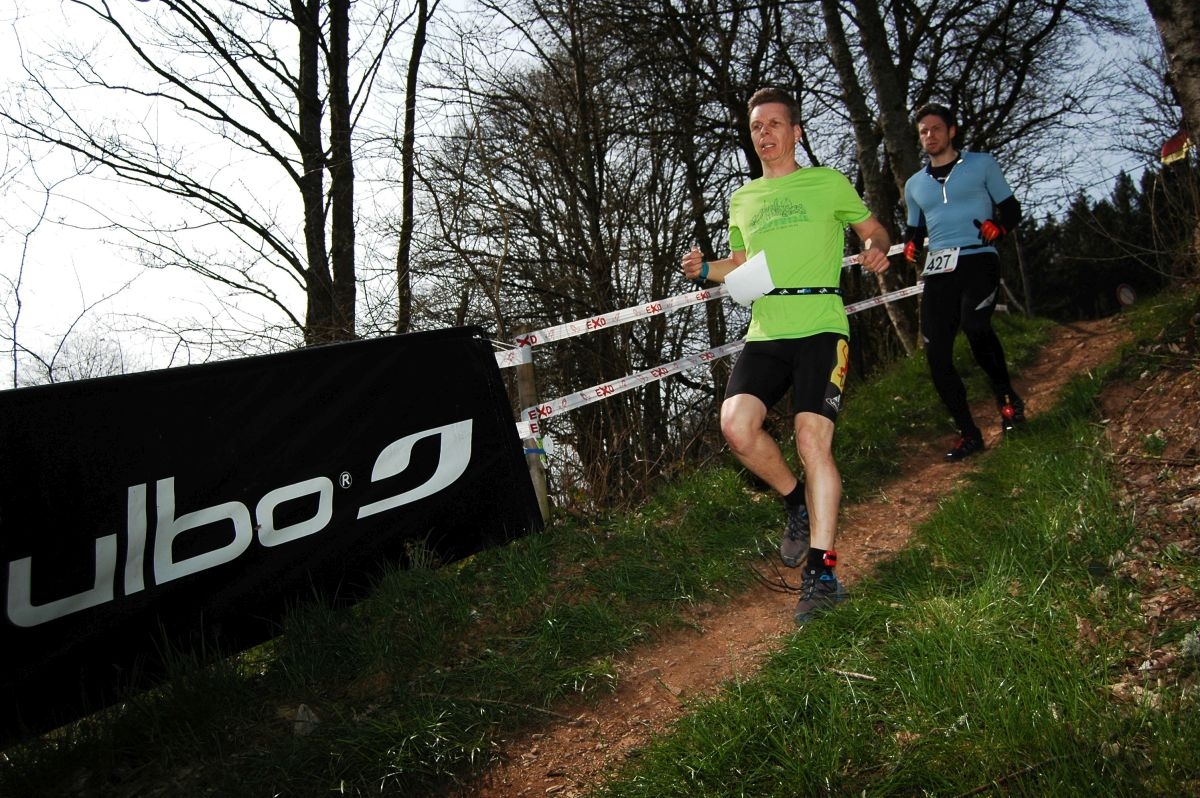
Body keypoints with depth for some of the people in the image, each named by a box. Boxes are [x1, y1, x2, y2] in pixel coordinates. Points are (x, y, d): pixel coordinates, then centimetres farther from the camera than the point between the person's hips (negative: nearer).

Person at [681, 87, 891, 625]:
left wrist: (875, 249, -9)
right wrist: (706, 269, 9)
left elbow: (874, 230, 15)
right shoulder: (742, 199, 21)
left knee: (812, 440, -16)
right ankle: (798, 501, 10)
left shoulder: (828, 183, 9)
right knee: (736, 425, -19)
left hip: (820, 327, -4)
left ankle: (822, 572, -6)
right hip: (765, 333, 4)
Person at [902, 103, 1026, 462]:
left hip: (977, 258, -4)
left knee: (974, 326, -32)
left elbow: (1011, 207, 10)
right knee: (936, 354, -6)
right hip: (937, 269, 4)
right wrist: (910, 245, 5)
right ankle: (968, 433, 7)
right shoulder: (915, 184, 21)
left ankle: (1007, 396, -6)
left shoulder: (981, 164, 10)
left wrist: (998, 226, -12)